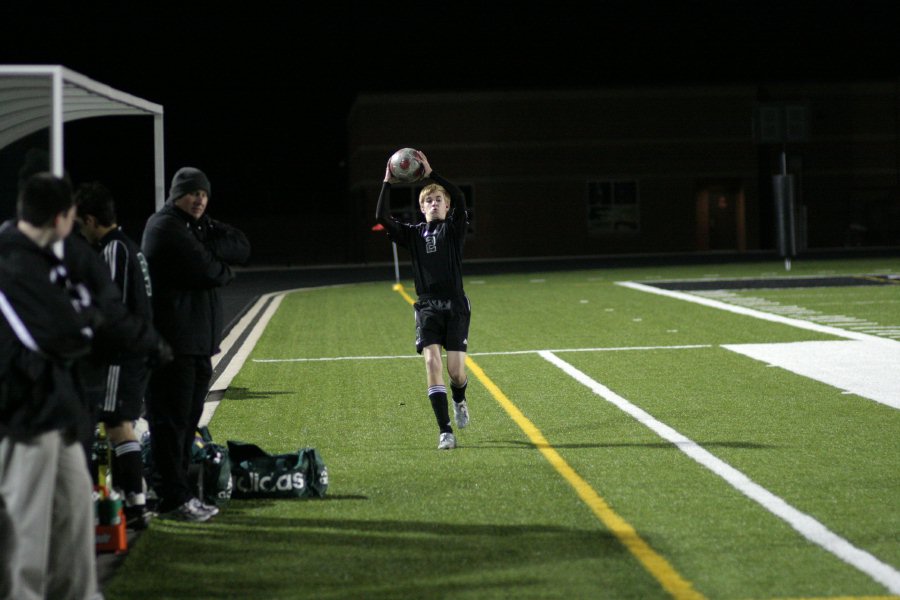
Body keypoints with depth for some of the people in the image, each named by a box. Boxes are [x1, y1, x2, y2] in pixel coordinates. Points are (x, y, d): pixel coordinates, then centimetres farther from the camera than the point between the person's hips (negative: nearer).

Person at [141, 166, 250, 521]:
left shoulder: (198, 227, 19)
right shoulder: (165, 227, -9)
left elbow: (241, 249, 5)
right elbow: (207, 271, -17)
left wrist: (209, 250, -10)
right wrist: (225, 271, 3)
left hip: (199, 340, 10)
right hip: (174, 341, -10)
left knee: (188, 420, 13)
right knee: (171, 420, -7)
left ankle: (179, 492, 19)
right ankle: (173, 499, -5)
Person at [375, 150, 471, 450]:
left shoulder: (454, 229, 5)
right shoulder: (413, 233, 11)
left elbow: (460, 199, -15)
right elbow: (382, 217, -3)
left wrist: (432, 173, -20)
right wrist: (387, 183, -9)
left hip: (455, 305, -1)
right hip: (427, 307, 1)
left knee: (456, 370, -8)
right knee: (432, 361, -16)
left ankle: (459, 400, 31)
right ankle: (445, 431, -15)